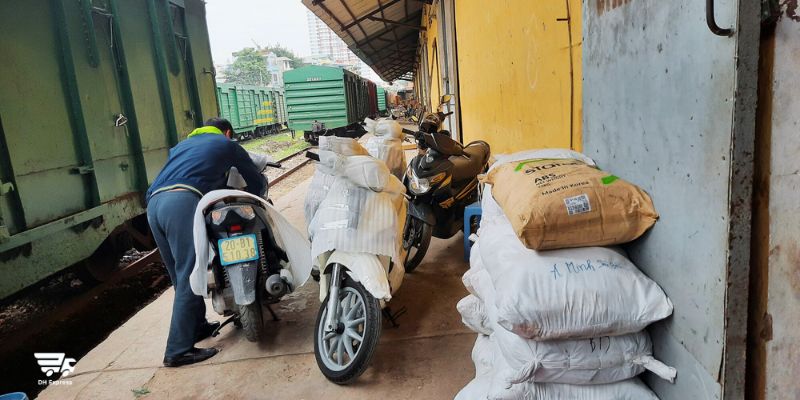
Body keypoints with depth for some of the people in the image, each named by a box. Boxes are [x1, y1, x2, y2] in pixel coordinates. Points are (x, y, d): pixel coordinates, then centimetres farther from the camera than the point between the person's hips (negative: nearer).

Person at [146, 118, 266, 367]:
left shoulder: (183, 144, 36)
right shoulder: (228, 144, 21)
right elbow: (257, 182, 26)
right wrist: (248, 197, 47)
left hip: (154, 202, 7)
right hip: (182, 202, -7)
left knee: (180, 275, 16)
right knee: (189, 277, -7)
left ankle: (197, 326, 28)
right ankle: (178, 350, -7)